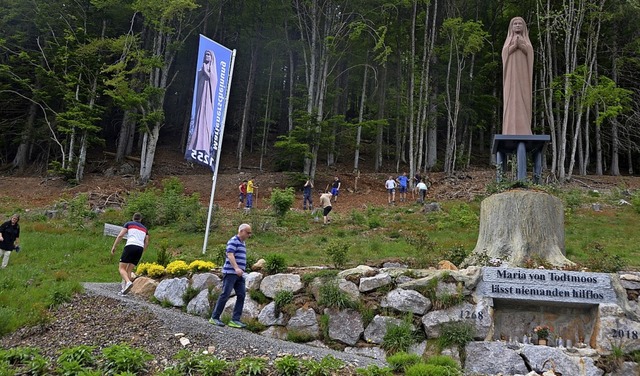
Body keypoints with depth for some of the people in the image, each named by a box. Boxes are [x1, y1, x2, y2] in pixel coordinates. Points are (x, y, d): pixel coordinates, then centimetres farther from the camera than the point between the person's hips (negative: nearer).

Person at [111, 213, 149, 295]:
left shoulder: (128, 224, 15)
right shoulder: (144, 228, 27)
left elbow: (120, 235, 2)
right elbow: (146, 243, 20)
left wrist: (114, 246, 3)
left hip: (130, 246, -4)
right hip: (140, 248, 4)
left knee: (121, 268, -3)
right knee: (129, 270, 9)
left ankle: (128, 282, -30)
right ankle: (124, 289, -3)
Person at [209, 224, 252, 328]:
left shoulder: (242, 243, 20)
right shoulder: (233, 241, -8)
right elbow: (230, 255, -21)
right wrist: (236, 268, -33)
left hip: (239, 274, 8)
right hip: (230, 272, -8)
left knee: (241, 295, -1)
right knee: (225, 295, -6)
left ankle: (235, 320, 1)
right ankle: (214, 317, 4)